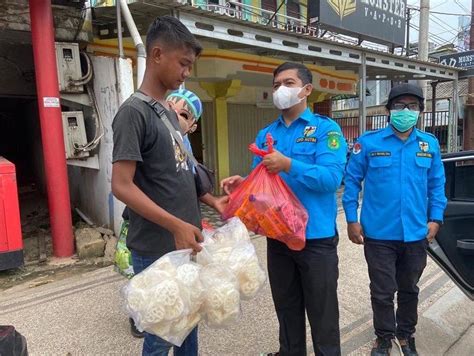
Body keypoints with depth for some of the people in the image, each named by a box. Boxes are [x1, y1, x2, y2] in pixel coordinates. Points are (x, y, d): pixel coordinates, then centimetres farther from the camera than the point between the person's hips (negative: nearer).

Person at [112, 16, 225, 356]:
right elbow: (122, 186, -19)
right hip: (157, 249, -8)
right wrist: (176, 225, -24)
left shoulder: (170, 111, 12)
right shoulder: (134, 111, -13)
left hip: (185, 243, 8)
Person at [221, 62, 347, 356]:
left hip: (316, 236, -5)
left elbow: (332, 177, -20)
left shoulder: (325, 128, -7)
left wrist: (288, 165, -29)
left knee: (322, 311, 11)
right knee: (286, 308, 22)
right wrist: (242, 184, -12)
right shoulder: (266, 134, 8)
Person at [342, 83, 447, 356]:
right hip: (379, 233, -3)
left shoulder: (430, 144, 3)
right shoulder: (368, 142, -7)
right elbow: (352, 181, -4)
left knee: (409, 289, 21)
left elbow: (437, 185, 9)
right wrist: (352, 219, -7)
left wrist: (435, 218, 1)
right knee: (383, 291, 10)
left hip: (416, 234, 3)